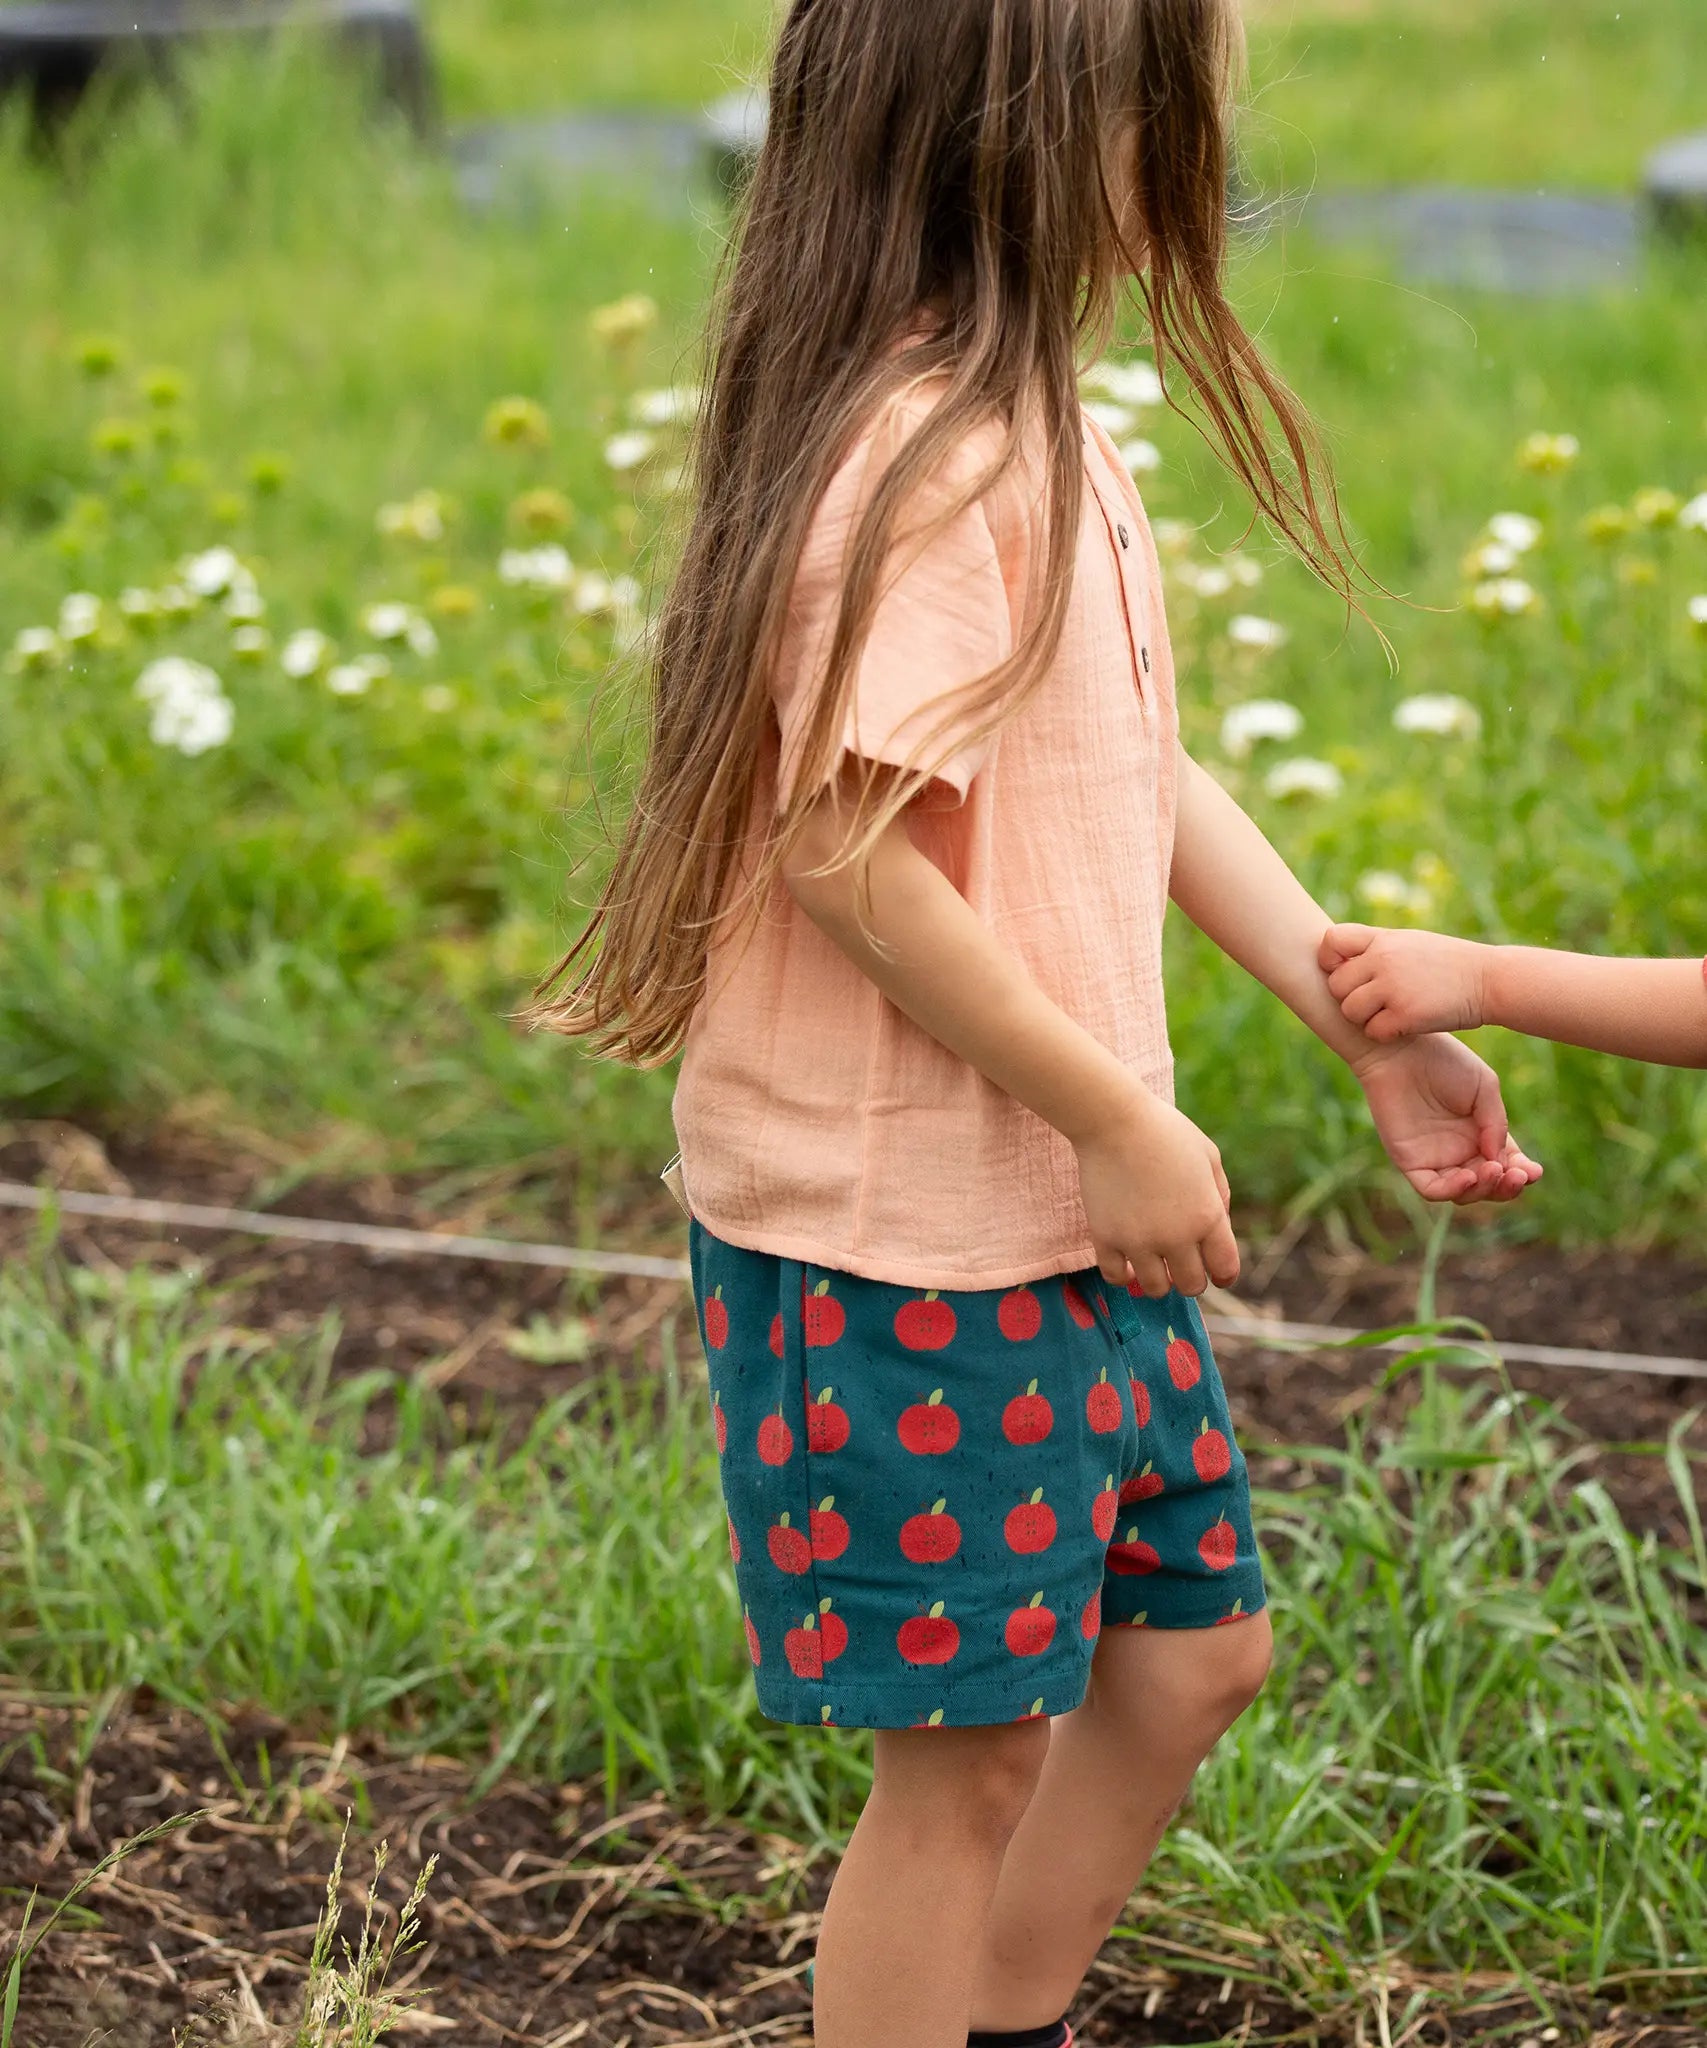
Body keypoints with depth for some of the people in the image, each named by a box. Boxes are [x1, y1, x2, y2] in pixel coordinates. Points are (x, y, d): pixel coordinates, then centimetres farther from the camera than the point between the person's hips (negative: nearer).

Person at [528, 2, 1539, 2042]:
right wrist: (1122, 1123, -19)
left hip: (1068, 1214, 10)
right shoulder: (927, 457, -22)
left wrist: (1378, 1026, 14)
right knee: (969, 1752, 2)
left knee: (1189, 1650, 20)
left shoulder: (1044, 431, 9)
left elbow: (1147, 772, 16)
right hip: (908, 1243, -10)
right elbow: (850, 849, -27)